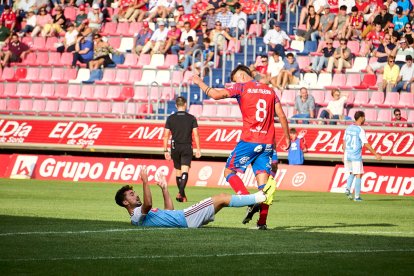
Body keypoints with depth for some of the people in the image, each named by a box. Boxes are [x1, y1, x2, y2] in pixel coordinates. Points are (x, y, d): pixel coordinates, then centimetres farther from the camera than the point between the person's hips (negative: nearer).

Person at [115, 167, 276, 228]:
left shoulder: (141, 216, 20)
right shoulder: (138, 215, -11)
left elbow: (169, 210, 30)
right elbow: (148, 204, -35)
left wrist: (164, 188, 29)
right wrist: (145, 183, -34)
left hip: (182, 217, 10)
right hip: (184, 219, -10)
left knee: (222, 199, 7)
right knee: (222, 198, -7)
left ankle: (259, 198, 10)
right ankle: (260, 198, 2)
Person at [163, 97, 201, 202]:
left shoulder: (170, 118, 2)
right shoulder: (191, 118, 0)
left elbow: (166, 135, 0)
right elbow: (196, 135, -4)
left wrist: (166, 151, 4)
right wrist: (198, 149, 0)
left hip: (175, 147, 2)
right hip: (187, 147, -2)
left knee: (178, 170, 16)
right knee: (185, 171, -8)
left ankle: (181, 193, 24)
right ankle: (181, 192, -27)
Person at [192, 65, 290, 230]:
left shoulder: (241, 87, 0)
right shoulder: (270, 91, 15)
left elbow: (216, 94, -9)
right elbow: (281, 115, 11)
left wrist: (199, 82, 5)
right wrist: (287, 137, 18)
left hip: (249, 141, -5)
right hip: (268, 143, 5)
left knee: (229, 171, 8)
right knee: (263, 181, 4)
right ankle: (262, 221, -5)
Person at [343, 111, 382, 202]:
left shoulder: (348, 128, 7)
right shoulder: (360, 130, -13)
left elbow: (344, 143, 13)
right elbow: (366, 145, -15)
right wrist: (376, 154, -9)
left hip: (347, 156, 6)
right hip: (356, 157, -6)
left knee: (352, 173, 22)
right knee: (358, 175, 3)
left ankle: (348, 188, 0)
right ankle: (357, 196, 2)